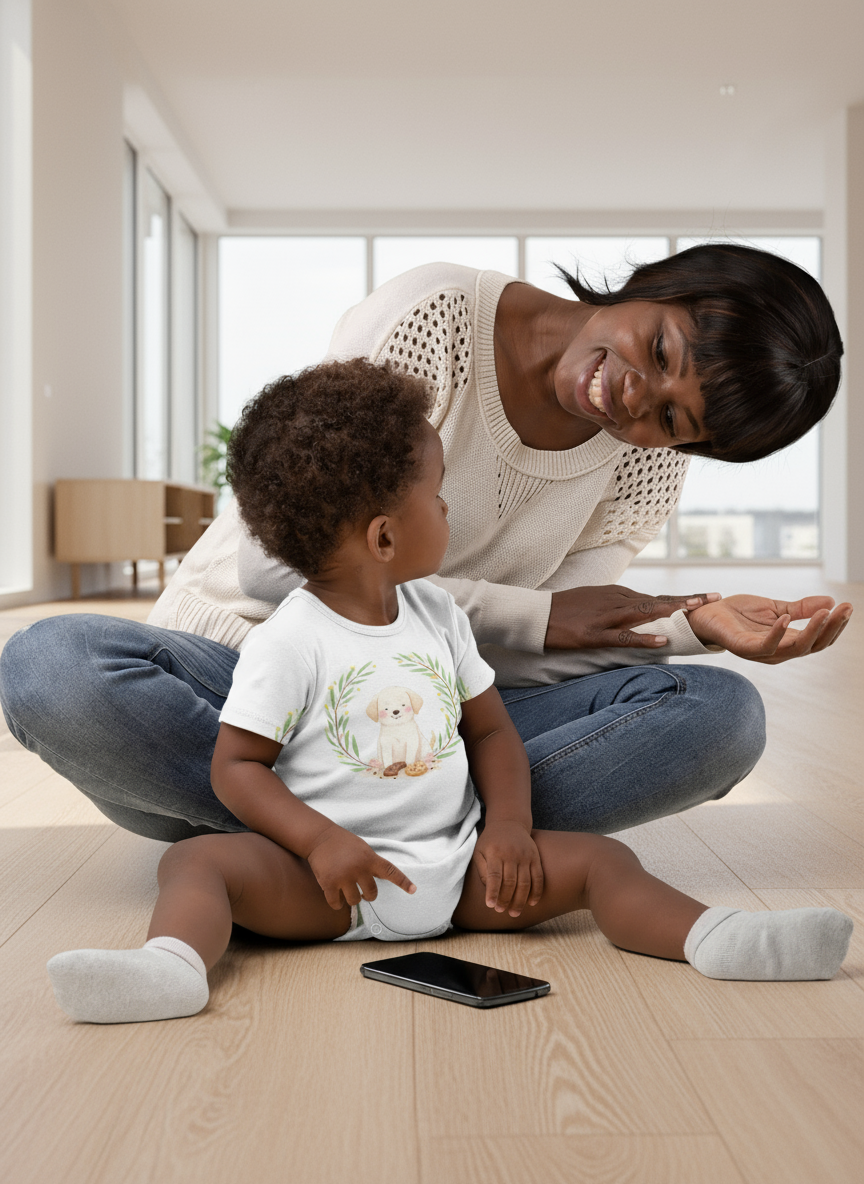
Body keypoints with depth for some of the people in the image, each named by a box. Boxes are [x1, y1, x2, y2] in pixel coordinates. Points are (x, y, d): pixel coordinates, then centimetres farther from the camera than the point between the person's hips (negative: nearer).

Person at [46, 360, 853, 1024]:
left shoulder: (439, 614, 10)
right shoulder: (289, 640, -7)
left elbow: (491, 731, 13)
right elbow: (237, 766, -7)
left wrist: (508, 826, -5)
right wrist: (319, 842, -22)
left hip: (455, 863, 5)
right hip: (331, 875, -4)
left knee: (595, 857, -12)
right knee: (198, 858, -27)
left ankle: (710, 937, -27)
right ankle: (174, 965, -52)